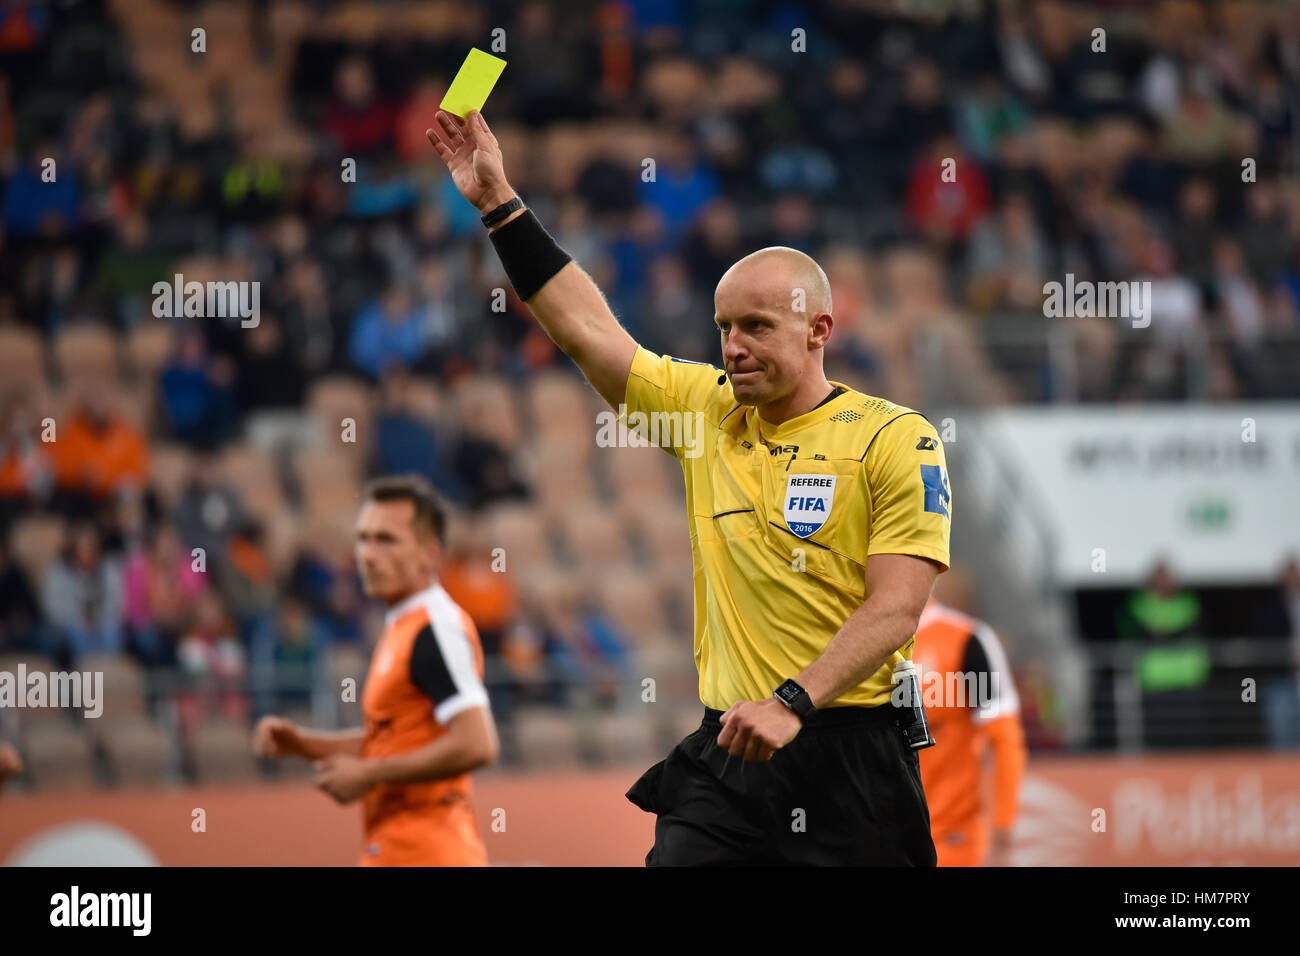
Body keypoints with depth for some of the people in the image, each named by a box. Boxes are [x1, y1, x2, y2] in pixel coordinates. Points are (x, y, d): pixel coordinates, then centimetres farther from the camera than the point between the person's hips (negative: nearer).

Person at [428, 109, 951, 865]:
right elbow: (586, 328, 12)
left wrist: (793, 702, -21)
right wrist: (498, 202, 8)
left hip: (847, 754, -4)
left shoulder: (896, 439, -4)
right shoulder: (709, 407, 12)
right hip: (729, 746, 4)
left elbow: (895, 608, -11)